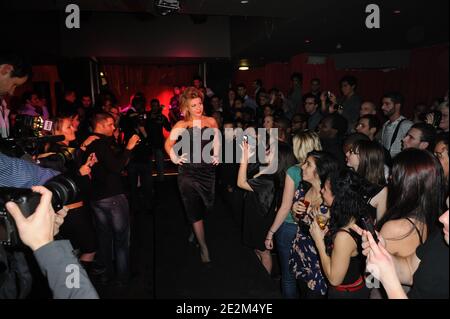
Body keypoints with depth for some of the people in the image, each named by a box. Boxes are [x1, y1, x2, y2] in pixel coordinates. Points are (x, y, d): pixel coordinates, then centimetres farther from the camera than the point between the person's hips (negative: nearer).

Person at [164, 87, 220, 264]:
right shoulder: (181, 125, -3)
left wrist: (216, 157, 8)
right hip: (188, 172, -3)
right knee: (195, 211, -2)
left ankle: (196, 232, 41)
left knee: (206, 207, 13)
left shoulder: (211, 122, 5)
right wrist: (175, 158, -6)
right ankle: (203, 248, 5)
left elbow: (216, 142, 18)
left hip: (208, 170, 3)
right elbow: (168, 144, 6)